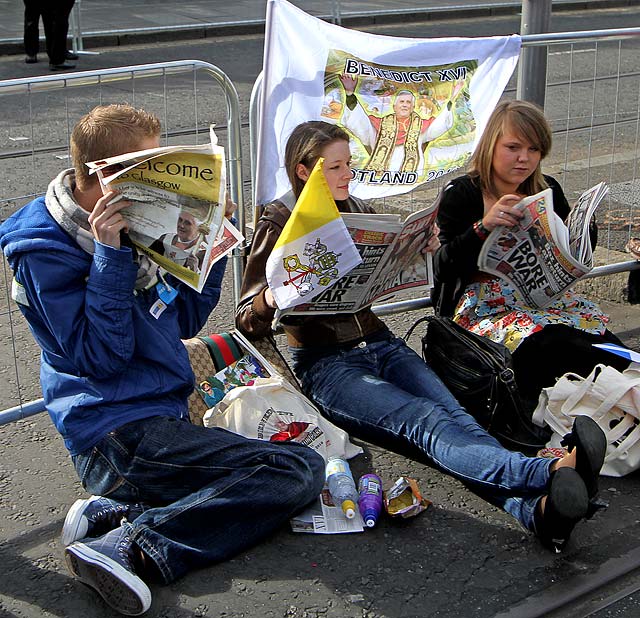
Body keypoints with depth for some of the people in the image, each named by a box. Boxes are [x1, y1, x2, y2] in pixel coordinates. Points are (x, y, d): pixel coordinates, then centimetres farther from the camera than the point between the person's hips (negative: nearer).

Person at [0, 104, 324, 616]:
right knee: (300, 470, -16)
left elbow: (183, 321, 15)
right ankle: (130, 549, -24)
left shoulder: (132, 224, 11)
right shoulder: (45, 251, -12)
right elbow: (101, 356, -18)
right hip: (120, 434, -9)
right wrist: (110, 255, -21)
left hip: (160, 415, 10)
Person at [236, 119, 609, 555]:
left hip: (379, 343, 6)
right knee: (426, 422, -33)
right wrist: (272, 300, -26)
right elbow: (247, 321, -3)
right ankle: (550, 474, -59)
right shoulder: (278, 225, 0)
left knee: (455, 415, -27)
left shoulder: (356, 211, 17)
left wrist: (420, 250, 10)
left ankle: (537, 507, -54)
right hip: (325, 362, -5)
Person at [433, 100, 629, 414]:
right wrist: (483, 226, -27)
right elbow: (443, 268, -12)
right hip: (485, 304, -4)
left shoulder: (548, 190, 13)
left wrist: (584, 231, -1)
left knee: (611, 350, -24)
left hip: (543, 298, 5)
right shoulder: (461, 194, -2)